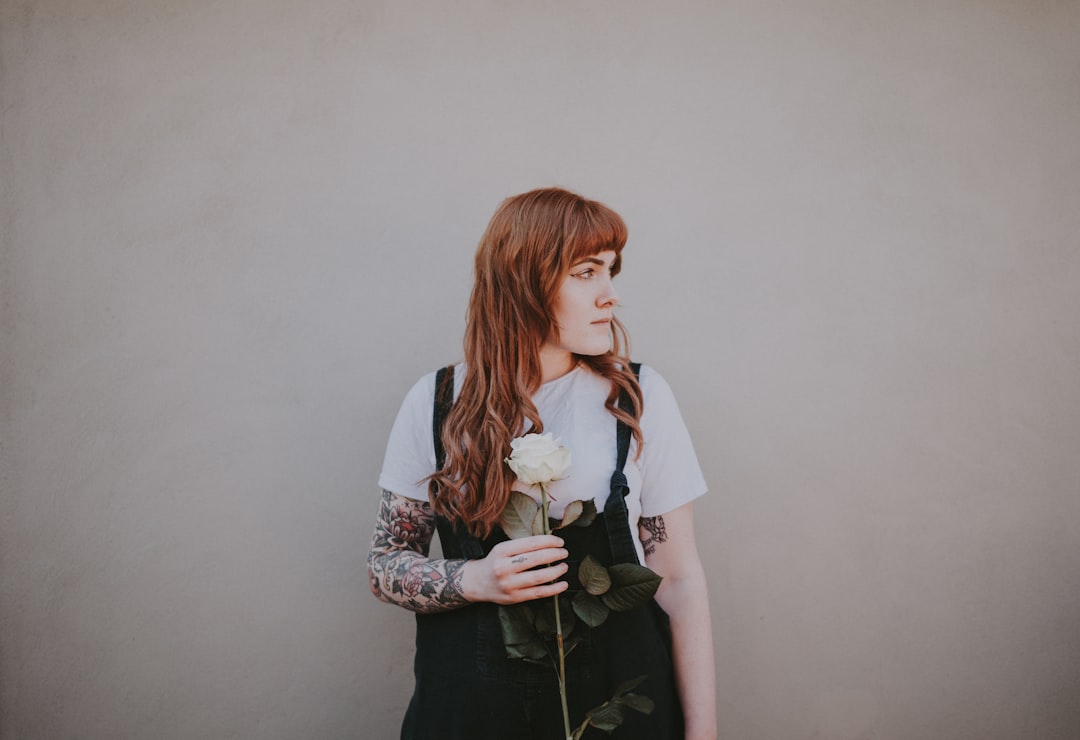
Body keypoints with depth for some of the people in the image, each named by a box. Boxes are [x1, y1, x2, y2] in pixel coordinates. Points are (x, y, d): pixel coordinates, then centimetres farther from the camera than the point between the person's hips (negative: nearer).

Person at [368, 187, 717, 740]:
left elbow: (678, 579, -4)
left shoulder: (641, 398, -6)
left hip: (617, 695, 0)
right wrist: (475, 581, -19)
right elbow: (384, 565, 0)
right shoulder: (434, 405, -5)